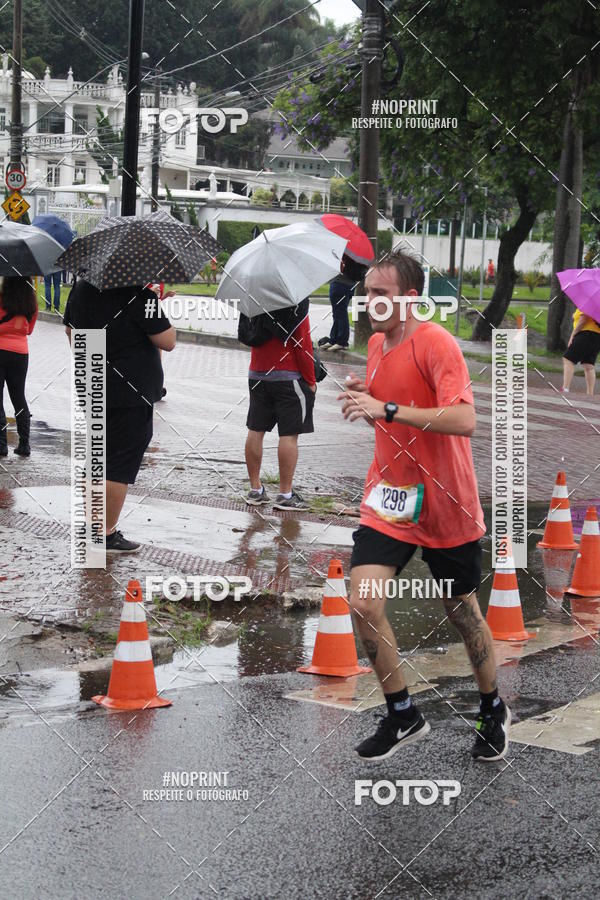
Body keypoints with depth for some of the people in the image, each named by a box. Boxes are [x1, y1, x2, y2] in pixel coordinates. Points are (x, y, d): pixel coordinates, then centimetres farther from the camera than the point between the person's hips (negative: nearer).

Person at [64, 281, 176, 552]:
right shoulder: (139, 295, -20)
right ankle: (106, 536, 6)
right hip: (128, 396, -8)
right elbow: (167, 342, -16)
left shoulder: (81, 288, 4)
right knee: (119, 468, 0)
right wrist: (160, 313, 0)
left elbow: (70, 329, 19)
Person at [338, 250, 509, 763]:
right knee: (364, 603, -12)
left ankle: (494, 710, 36)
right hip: (389, 499, 5)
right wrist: (364, 396, -1)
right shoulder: (377, 344, 5)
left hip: (446, 507, -5)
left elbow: (464, 419, -31)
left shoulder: (436, 345, -18)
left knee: (463, 612, 11)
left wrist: (387, 409, -36)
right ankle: (403, 716, 5)